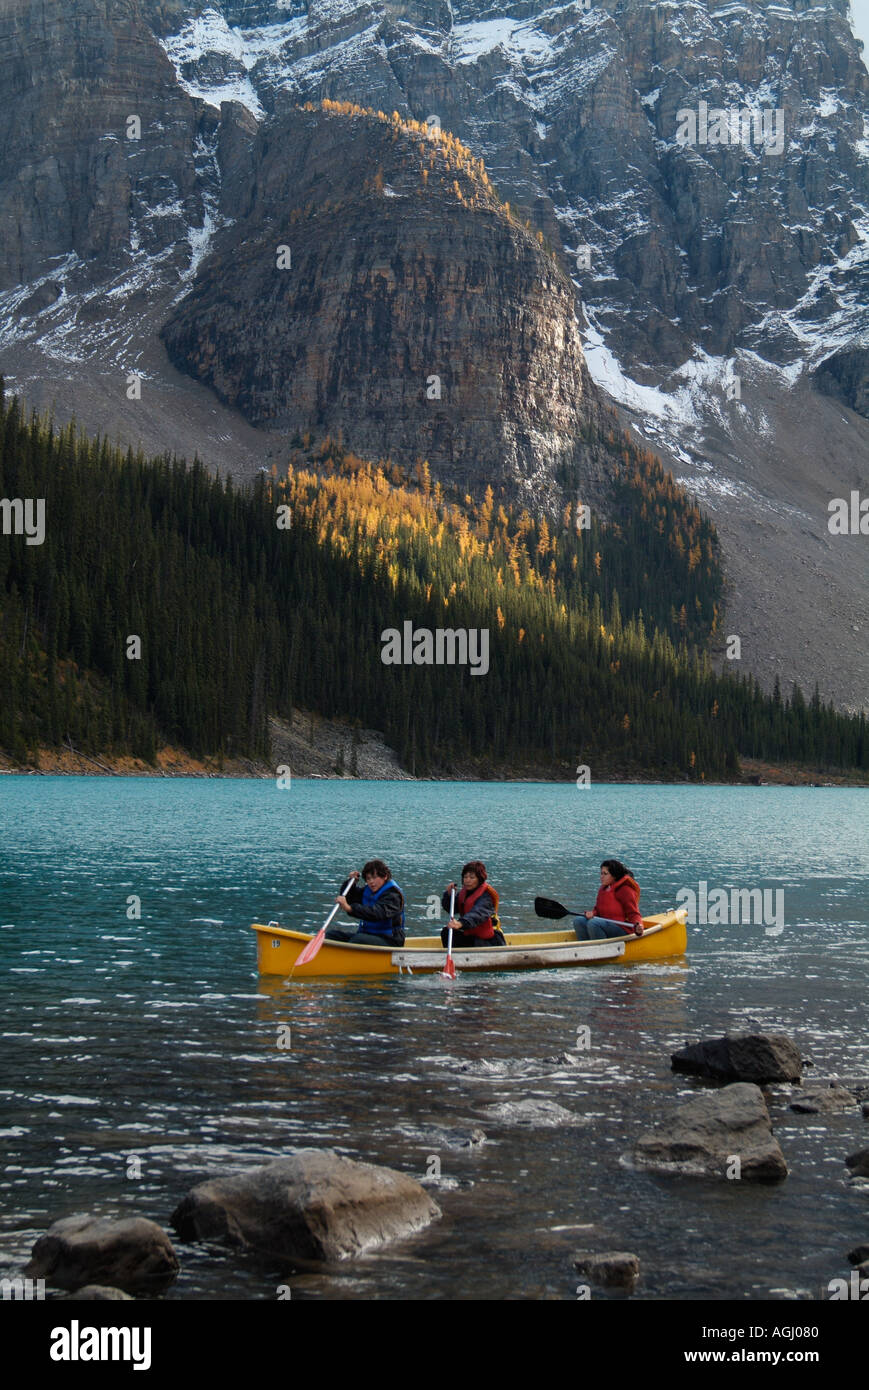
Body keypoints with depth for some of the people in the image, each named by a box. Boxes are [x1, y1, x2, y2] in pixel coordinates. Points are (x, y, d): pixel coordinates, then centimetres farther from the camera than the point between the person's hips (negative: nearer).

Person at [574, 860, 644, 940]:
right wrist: (592, 913, -5)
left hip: (622, 930, -8)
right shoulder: (603, 889, 15)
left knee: (593, 923, -31)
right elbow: (597, 908, 19)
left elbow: (633, 913, -14)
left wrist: (638, 926, -35)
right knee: (578, 921, -9)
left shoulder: (625, 890, -10)